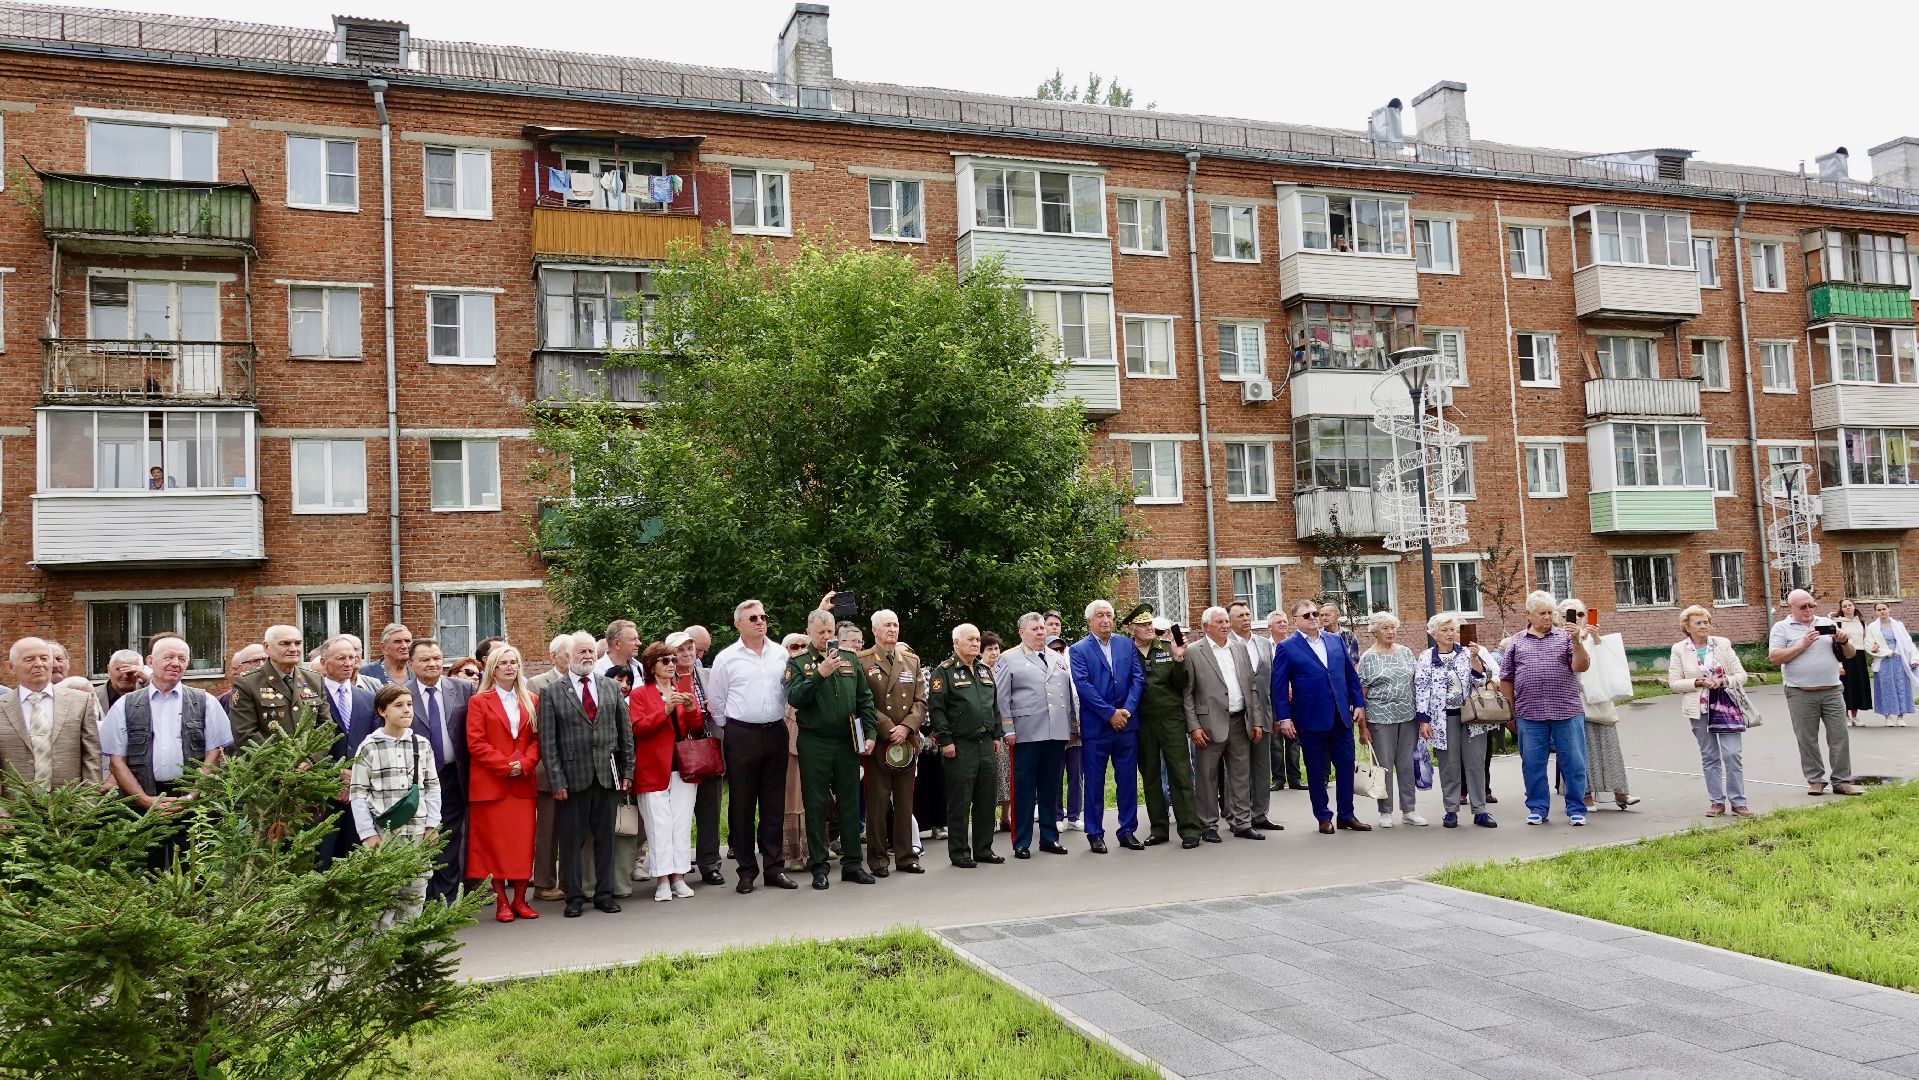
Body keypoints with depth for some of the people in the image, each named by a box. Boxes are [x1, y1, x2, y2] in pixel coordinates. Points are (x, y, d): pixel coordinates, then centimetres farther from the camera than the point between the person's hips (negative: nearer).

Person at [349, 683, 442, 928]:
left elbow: (432, 787, 12)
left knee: (415, 893, 5)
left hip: (418, 831, 3)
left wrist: (432, 824, 5)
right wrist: (367, 833, -7)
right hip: (383, 832, -3)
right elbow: (358, 792, -2)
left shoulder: (422, 745, 9)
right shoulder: (369, 748, -2)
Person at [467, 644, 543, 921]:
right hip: (491, 783, -3)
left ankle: (520, 900, 11)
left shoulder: (531, 701, 12)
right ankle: (501, 902, 7)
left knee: (524, 842, 2)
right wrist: (505, 764, -13)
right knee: (495, 843, -1)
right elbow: (475, 743, -5)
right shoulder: (479, 702, 2)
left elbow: (537, 739, 9)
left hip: (523, 783, 3)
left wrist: (525, 763, -9)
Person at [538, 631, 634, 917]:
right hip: (572, 778, -3)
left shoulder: (611, 687, 10)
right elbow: (547, 742, -3)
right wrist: (556, 781, -8)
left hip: (607, 775, 3)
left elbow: (625, 732, 11)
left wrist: (627, 771, 7)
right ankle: (574, 896, 15)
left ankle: (604, 893, 18)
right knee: (571, 839, 3)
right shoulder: (552, 693, 0)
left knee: (605, 837, 8)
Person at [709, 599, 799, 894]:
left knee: (773, 803, 8)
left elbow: (792, 692, 18)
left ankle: (774, 867, 14)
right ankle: (747, 870, 10)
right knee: (742, 804, 2)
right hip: (741, 735, -3)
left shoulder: (780, 654, 8)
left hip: (776, 733, 3)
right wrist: (727, 738, 4)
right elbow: (717, 704, 4)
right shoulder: (725, 659, 0)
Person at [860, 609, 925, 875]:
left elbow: (921, 701, 9)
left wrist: (906, 727, -7)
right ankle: (877, 858, 8)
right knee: (877, 801, -1)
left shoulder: (912, 661, 13)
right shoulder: (862, 661, -2)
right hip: (878, 743, -4)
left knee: (905, 801, 8)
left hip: (907, 741, 4)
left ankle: (906, 855, 16)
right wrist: (889, 729, -12)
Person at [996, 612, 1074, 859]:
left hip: (1057, 733, 5)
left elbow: (1069, 693, 19)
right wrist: (1008, 729, -8)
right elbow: (1001, 698, -2)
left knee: (1051, 788, 11)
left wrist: (1072, 727, 14)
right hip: (1027, 734, -5)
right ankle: (1022, 843, 6)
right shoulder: (1009, 660, 2)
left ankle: (1050, 838, 20)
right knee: (1024, 788, -1)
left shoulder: (1058, 659, 18)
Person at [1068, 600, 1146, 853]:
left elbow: (1138, 679, 3)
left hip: (1127, 724, 3)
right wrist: (1110, 714, -15)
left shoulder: (1127, 647, 10)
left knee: (1128, 780, 8)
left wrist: (1127, 710, -11)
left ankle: (1128, 831, 18)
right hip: (1095, 726, -3)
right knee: (1095, 782, 3)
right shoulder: (1078, 650, -2)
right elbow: (1083, 685, -11)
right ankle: (1095, 834, 13)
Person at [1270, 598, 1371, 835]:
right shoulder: (1286, 647, -4)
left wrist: (1359, 704, 5)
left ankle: (1346, 815, 18)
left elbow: (1351, 675, 12)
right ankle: (1324, 817, 17)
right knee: (1317, 770, 6)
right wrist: (1283, 718, -12)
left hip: (1341, 717, 4)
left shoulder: (1336, 640, 9)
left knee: (1346, 766, 7)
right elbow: (1279, 686, -6)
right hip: (1311, 719, -4)